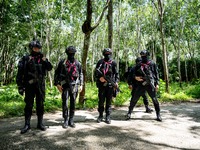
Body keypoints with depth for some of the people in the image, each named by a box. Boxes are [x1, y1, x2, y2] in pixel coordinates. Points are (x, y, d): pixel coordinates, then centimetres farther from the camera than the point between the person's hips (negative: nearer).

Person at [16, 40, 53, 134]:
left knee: (40, 105, 7)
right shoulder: (25, 59, 0)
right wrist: (20, 86, -5)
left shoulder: (43, 59, 9)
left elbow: (50, 68, -3)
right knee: (28, 105, 4)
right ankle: (27, 125, 16)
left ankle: (40, 123, 18)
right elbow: (20, 73, -2)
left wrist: (44, 59, -11)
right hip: (29, 86, -2)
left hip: (41, 85, 2)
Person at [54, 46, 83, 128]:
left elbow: (81, 74, 12)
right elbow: (56, 73, 4)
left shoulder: (78, 63, 8)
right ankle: (65, 121, 12)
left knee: (73, 104, 7)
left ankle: (71, 120, 19)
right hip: (65, 86, -2)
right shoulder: (62, 62, 2)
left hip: (74, 86, 2)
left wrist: (81, 84, 5)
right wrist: (57, 84, -4)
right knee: (65, 104, -2)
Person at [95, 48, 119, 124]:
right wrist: (99, 77, -12)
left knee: (109, 101, 5)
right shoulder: (100, 62, 4)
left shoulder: (113, 63, 5)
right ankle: (100, 116, 21)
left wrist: (116, 82, -7)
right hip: (101, 84, 0)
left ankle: (108, 117, 15)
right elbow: (96, 72, 5)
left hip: (110, 85, 0)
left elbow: (116, 74, 6)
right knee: (101, 101, 7)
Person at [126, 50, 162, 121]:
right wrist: (136, 77, -11)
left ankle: (158, 115, 17)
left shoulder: (152, 64, 4)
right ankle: (129, 113, 14)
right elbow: (134, 73, 12)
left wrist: (157, 83, -2)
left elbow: (156, 74, 5)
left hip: (150, 84, -1)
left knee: (155, 99, 3)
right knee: (134, 99, 2)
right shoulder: (139, 65, 8)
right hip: (141, 84, 1)